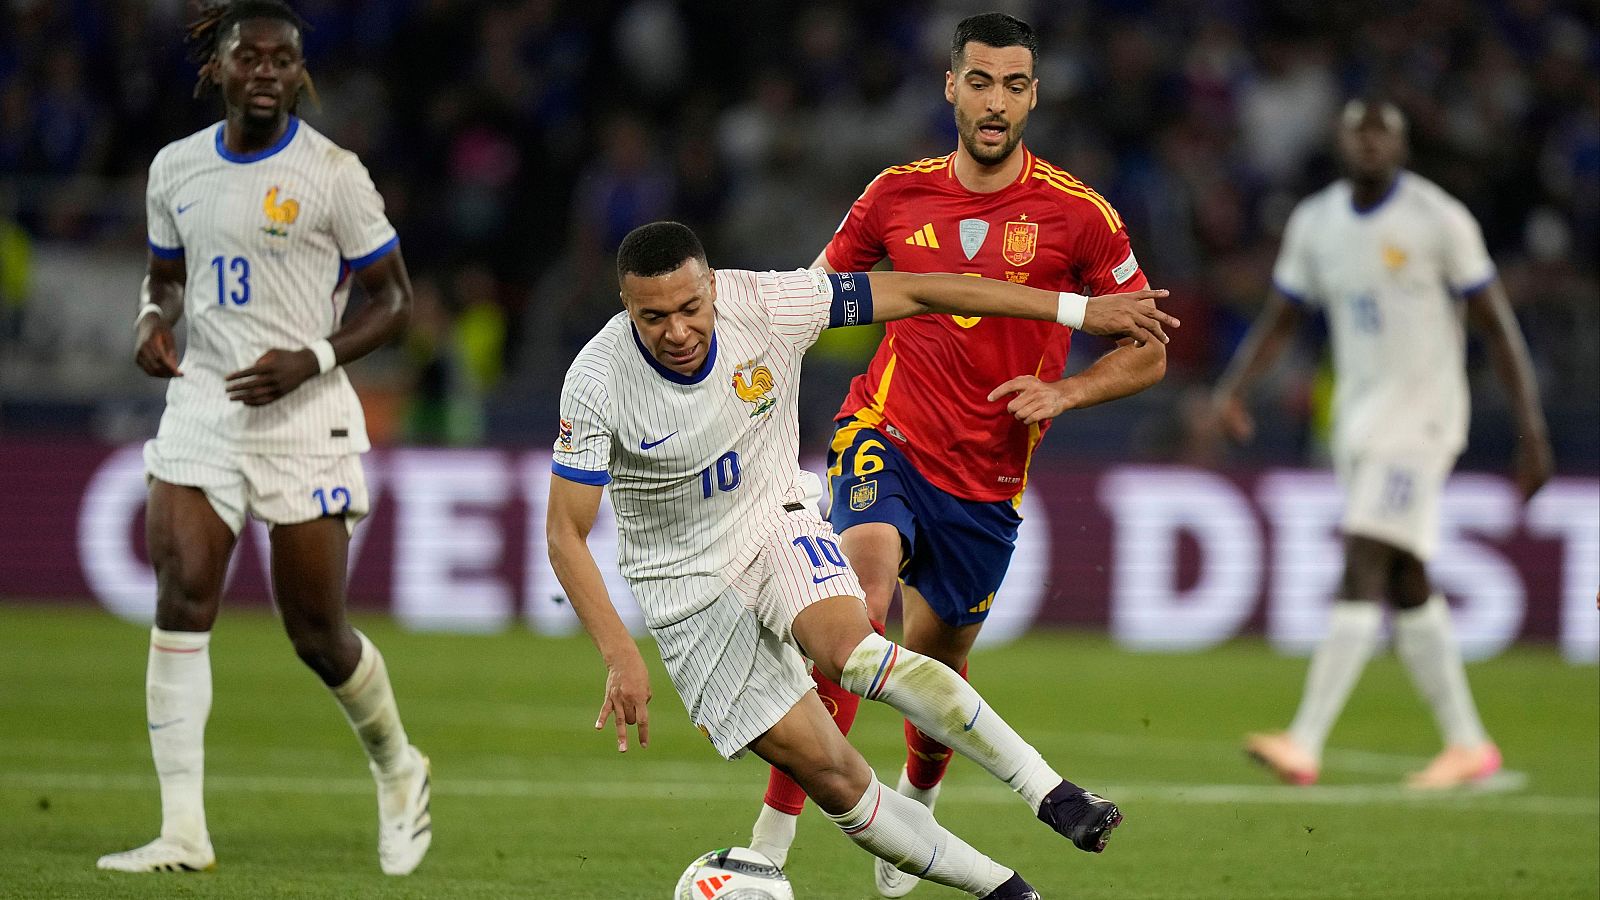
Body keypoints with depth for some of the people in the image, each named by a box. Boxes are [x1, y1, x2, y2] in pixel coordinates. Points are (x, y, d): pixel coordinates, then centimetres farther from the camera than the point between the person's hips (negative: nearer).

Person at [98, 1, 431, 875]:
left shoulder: (332, 173, -7)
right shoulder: (176, 168, 7)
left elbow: (392, 296, -1)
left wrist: (310, 360, -16)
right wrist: (153, 320, 0)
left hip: (302, 416, -4)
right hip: (202, 403, 4)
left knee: (316, 633, 1)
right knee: (181, 600, -13)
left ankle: (397, 768, 31)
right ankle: (183, 829, -12)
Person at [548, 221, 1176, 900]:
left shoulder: (763, 304, -20)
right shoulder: (597, 384, -23)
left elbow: (914, 293, -14)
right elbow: (566, 533, -16)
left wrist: (1081, 309, -15)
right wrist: (620, 657, -27)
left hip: (775, 523, 1)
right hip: (688, 584, 0)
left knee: (849, 648, -33)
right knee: (831, 775, -8)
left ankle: (1048, 791, -28)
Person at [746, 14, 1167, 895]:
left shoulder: (1077, 214, -4)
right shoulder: (898, 194, 0)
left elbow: (1148, 353, 2)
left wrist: (1063, 391, -13)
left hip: (988, 479, 1)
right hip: (885, 439, -1)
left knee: (938, 661, 13)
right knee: (860, 602, -28)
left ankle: (916, 796, 49)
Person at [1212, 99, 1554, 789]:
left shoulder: (1439, 220, -8)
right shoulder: (1314, 222, 8)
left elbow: (1496, 325, -4)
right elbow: (1279, 320, 14)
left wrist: (1532, 430, -7)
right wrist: (1233, 388, -5)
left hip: (1420, 416, -7)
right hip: (1357, 416, 7)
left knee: (1362, 571, -17)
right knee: (1406, 590, 10)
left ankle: (1305, 745, -24)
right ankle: (1468, 744, 21)